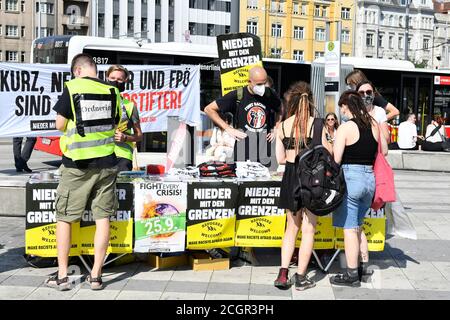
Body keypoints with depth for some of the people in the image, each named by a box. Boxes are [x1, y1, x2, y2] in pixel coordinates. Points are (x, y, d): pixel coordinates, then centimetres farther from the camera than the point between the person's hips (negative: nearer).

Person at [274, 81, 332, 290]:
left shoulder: (283, 126, 1)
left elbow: (280, 159, 6)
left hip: (290, 177, 3)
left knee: (292, 227, 17)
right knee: (308, 229, 6)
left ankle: (283, 275, 11)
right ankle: (300, 278, 10)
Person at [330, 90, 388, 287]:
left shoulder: (346, 127, -12)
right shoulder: (374, 125, 6)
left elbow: (336, 159, -14)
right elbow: (384, 151, 17)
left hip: (350, 177, -7)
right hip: (370, 177, 7)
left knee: (349, 228, 0)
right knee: (358, 226, 19)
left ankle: (352, 275, 5)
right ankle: (361, 267, 24)